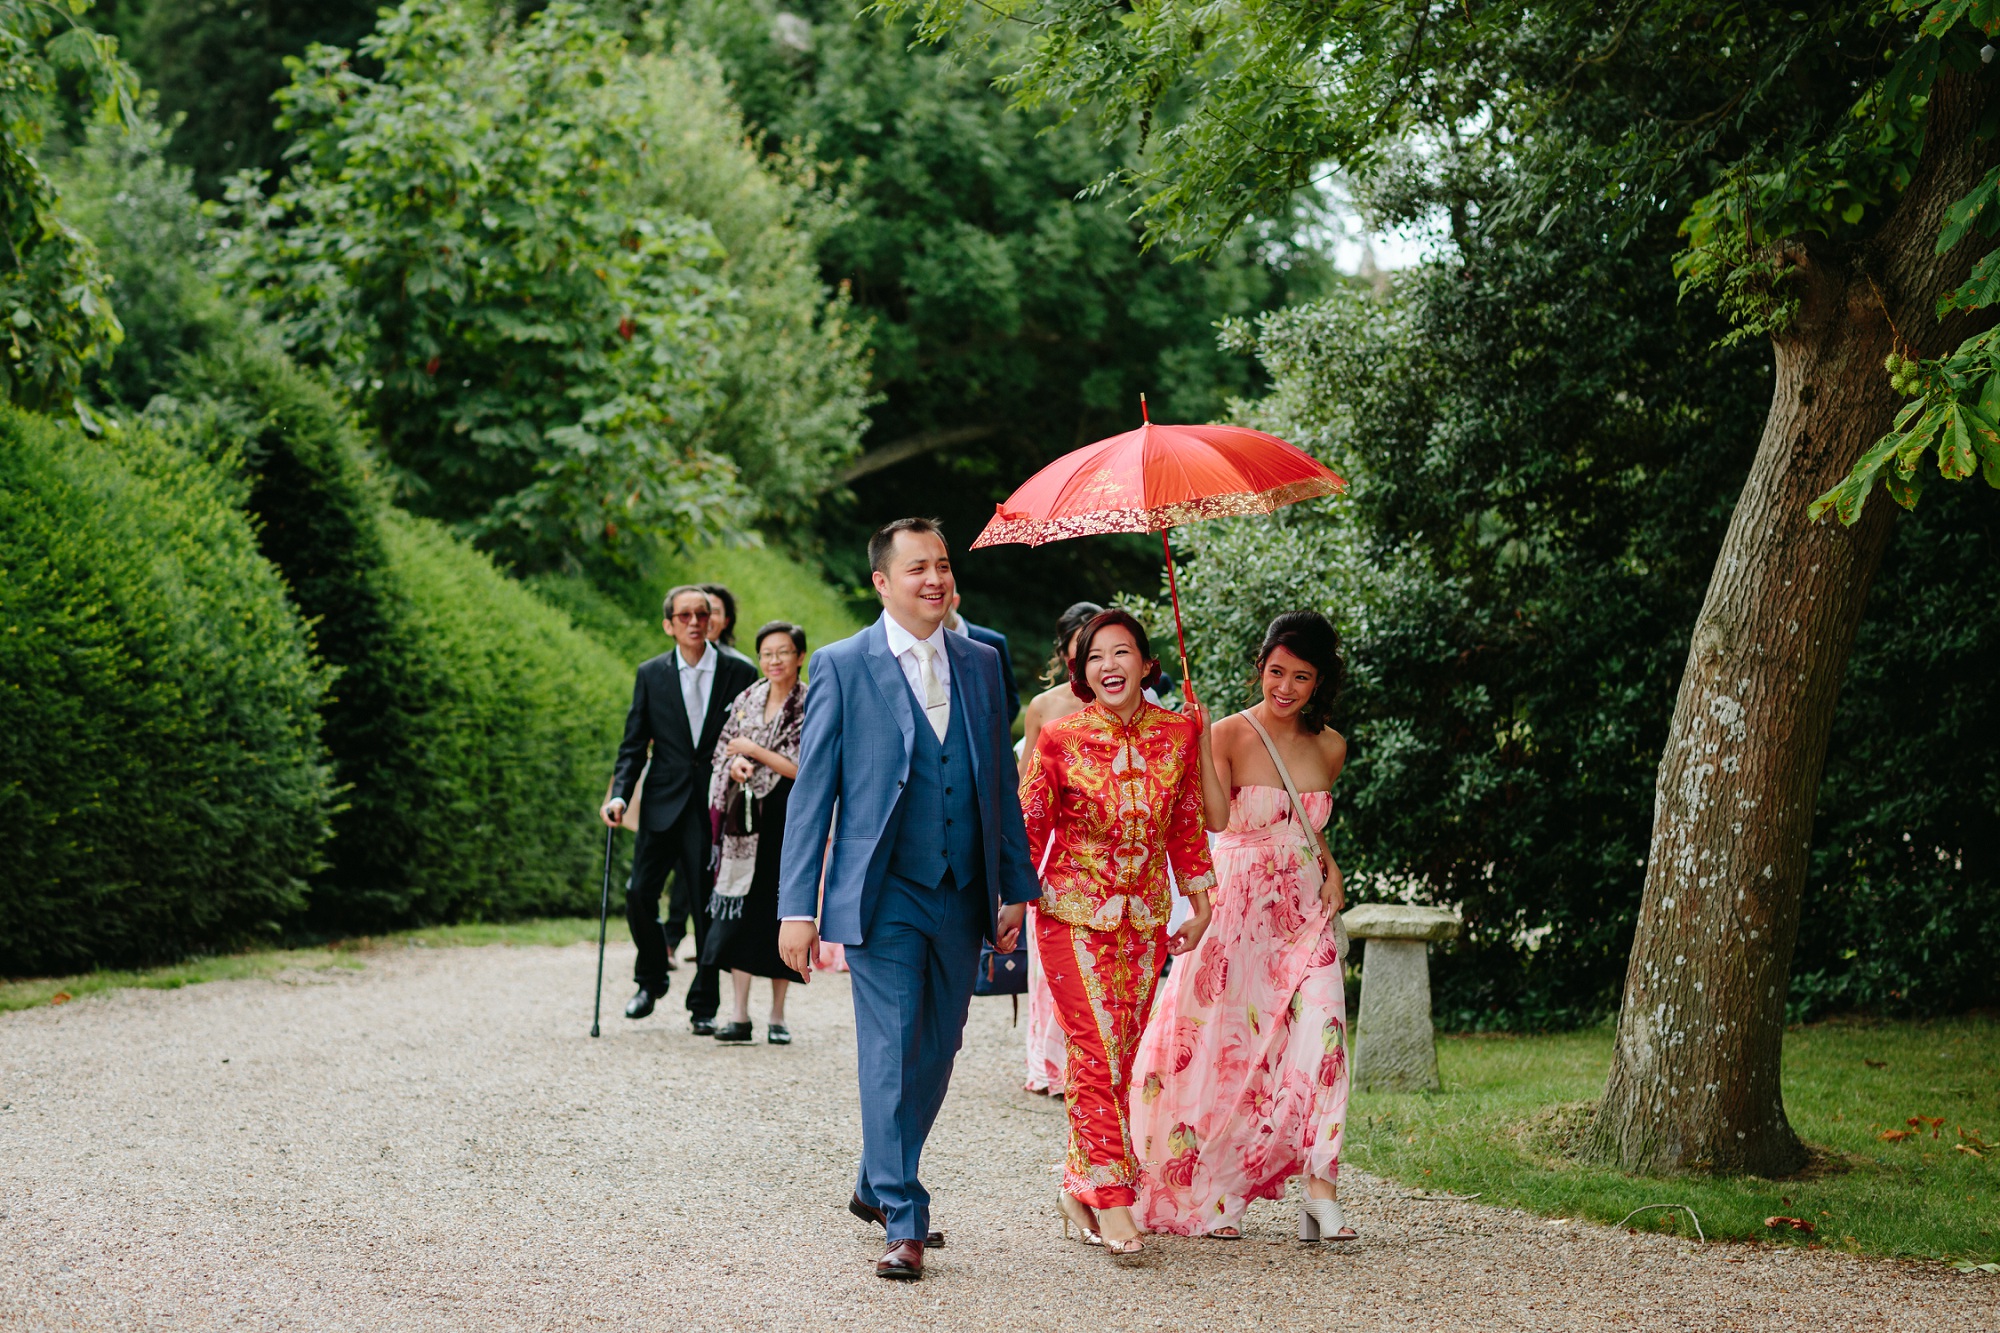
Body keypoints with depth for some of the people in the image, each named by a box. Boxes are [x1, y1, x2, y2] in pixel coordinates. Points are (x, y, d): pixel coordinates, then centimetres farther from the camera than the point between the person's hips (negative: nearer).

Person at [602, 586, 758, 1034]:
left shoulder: (740, 674, 2)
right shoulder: (651, 674, 7)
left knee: (709, 905, 0)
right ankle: (651, 981, 19)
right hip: (664, 804, 1)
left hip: (716, 807, -1)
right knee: (640, 892, -7)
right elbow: (634, 744, 7)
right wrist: (619, 794, -7)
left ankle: (704, 1006, 11)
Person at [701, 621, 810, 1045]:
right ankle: (739, 1015, 0)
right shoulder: (746, 700, 10)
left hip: (788, 820, -4)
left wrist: (755, 751, -10)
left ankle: (777, 1016, 9)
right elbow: (723, 751, 17)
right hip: (746, 819, 4)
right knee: (739, 911, -3)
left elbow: (807, 771, -13)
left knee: (781, 912, 0)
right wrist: (735, 764, -6)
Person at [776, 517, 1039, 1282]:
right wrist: (798, 906, -8)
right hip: (883, 896, -5)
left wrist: (1016, 888, 11)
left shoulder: (980, 664, 11)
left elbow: (1001, 781, 15)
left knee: (935, 1053, 12)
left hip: (961, 897, 5)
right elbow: (812, 791, -2)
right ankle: (903, 1224, -6)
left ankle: (878, 1187, 30)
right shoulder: (842, 667, -2)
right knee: (890, 1053, -9)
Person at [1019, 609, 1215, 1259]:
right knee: (1097, 1050, -11)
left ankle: (1078, 1186, 21)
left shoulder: (1178, 733, 2)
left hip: (1145, 918, 4)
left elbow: (1189, 825, 12)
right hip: (1073, 912, -4)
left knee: (1119, 1056, 7)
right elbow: (1029, 827, -2)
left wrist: (1200, 905, 14)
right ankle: (1110, 1197, -8)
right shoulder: (1060, 738, -6)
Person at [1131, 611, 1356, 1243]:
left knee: (1318, 1038, -12)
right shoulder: (1229, 735, -6)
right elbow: (1218, 818, -24)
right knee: (1225, 1048, -1)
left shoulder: (1329, 747, 9)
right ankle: (1210, 1191, 13)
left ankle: (1319, 1192, -13)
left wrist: (1330, 871, 8)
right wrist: (1196, 742, -32)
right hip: (1238, 908, -3)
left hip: (1305, 912, 4)